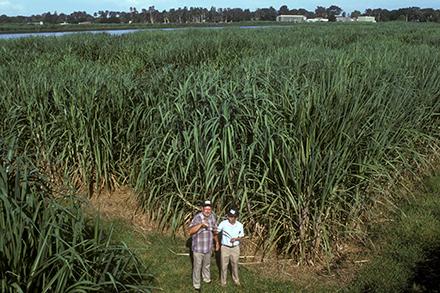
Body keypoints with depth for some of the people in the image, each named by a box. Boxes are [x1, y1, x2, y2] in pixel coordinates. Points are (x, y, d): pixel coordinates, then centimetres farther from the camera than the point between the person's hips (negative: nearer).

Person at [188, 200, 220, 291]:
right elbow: (191, 231, -31)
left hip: (208, 247, 5)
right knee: (197, 266, 9)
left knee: (207, 265, 26)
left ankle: (207, 279, 48)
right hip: (198, 248, -5)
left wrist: (217, 242, 16)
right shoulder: (197, 218, -22)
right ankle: (196, 284, 27)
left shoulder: (212, 217, -4)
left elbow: (214, 231, 10)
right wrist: (201, 224, -41)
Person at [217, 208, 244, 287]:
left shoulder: (240, 225, -11)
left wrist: (236, 239, -19)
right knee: (224, 265, 10)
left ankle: (236, 279, 40)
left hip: (235, 248, 1)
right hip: (225, 247, -1)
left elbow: (241, 236, 1)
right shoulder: (223, 223, -17)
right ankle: (223, 281, 31)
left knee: (235, 264, 18)